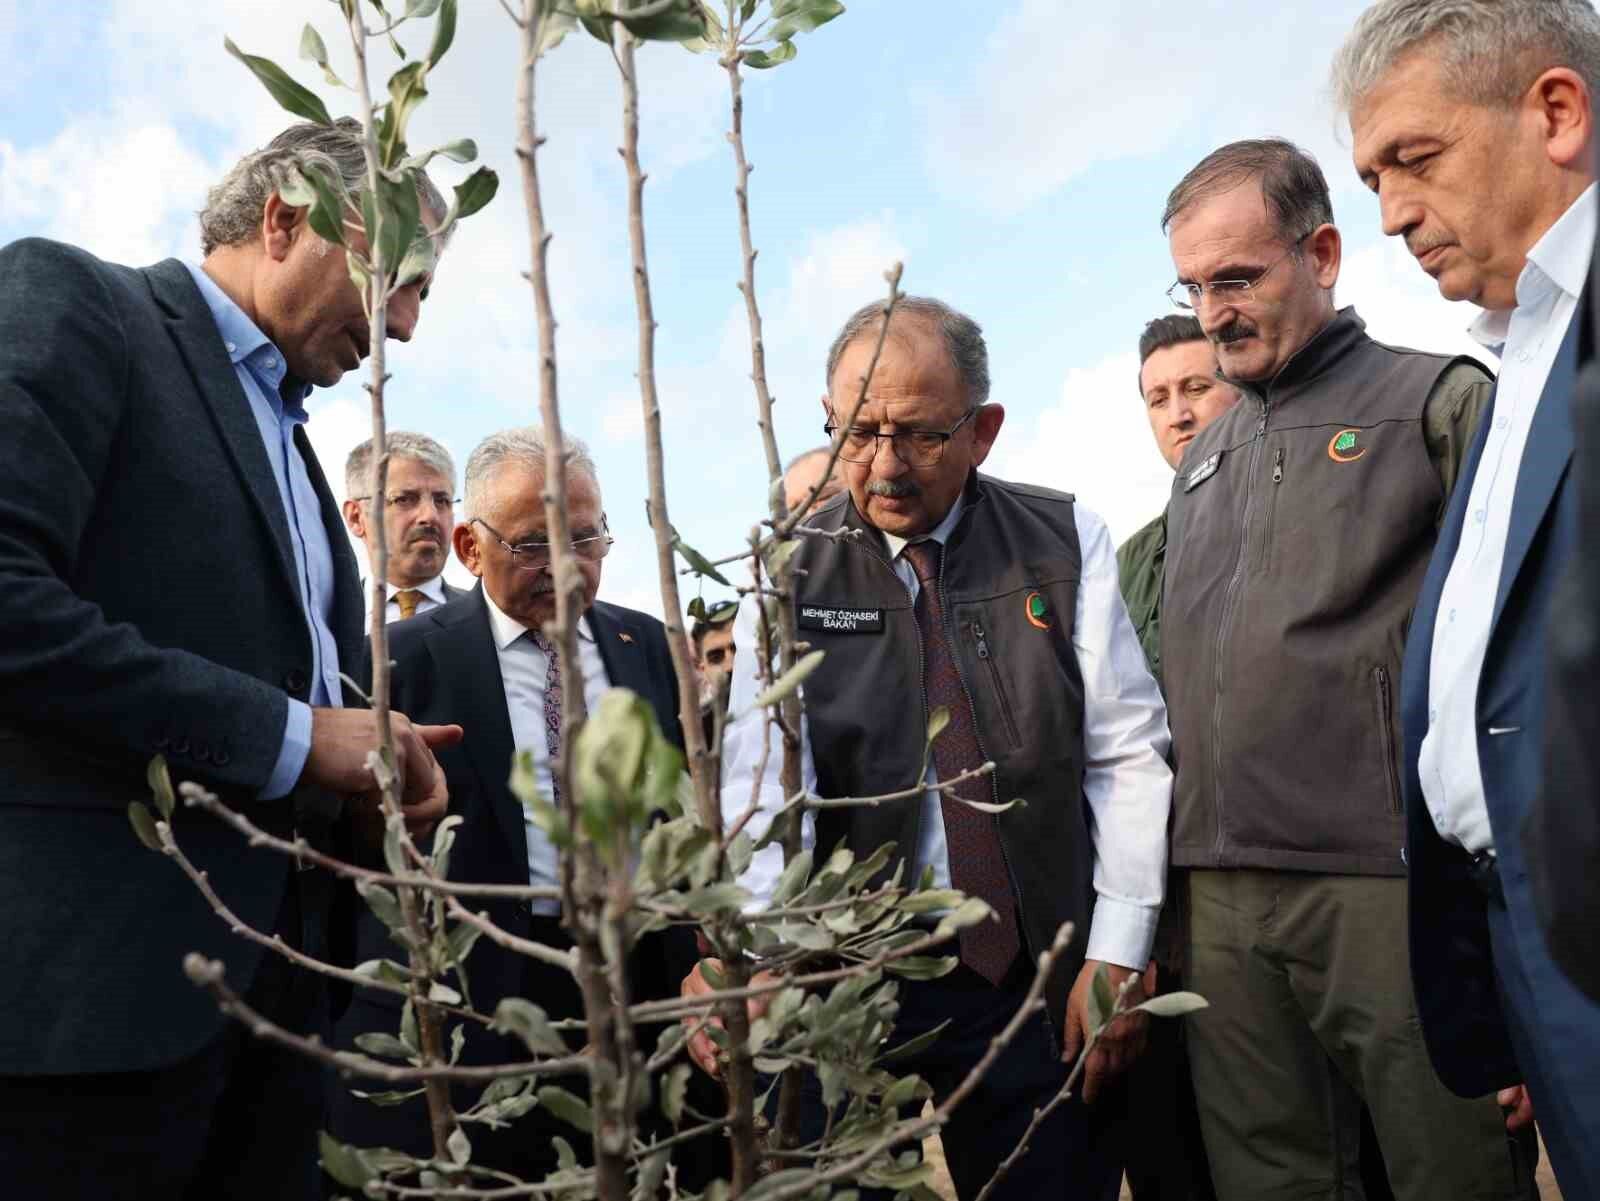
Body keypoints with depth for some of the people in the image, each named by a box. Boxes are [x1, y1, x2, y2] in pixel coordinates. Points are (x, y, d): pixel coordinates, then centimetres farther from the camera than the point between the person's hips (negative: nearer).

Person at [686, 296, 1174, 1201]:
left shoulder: (1065, 541, 0)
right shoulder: (791, 571, -2)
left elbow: (1128, 753, -1)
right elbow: (765, 771, -14)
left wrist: (1118, 953, -5)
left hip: (1037, 973, 1)